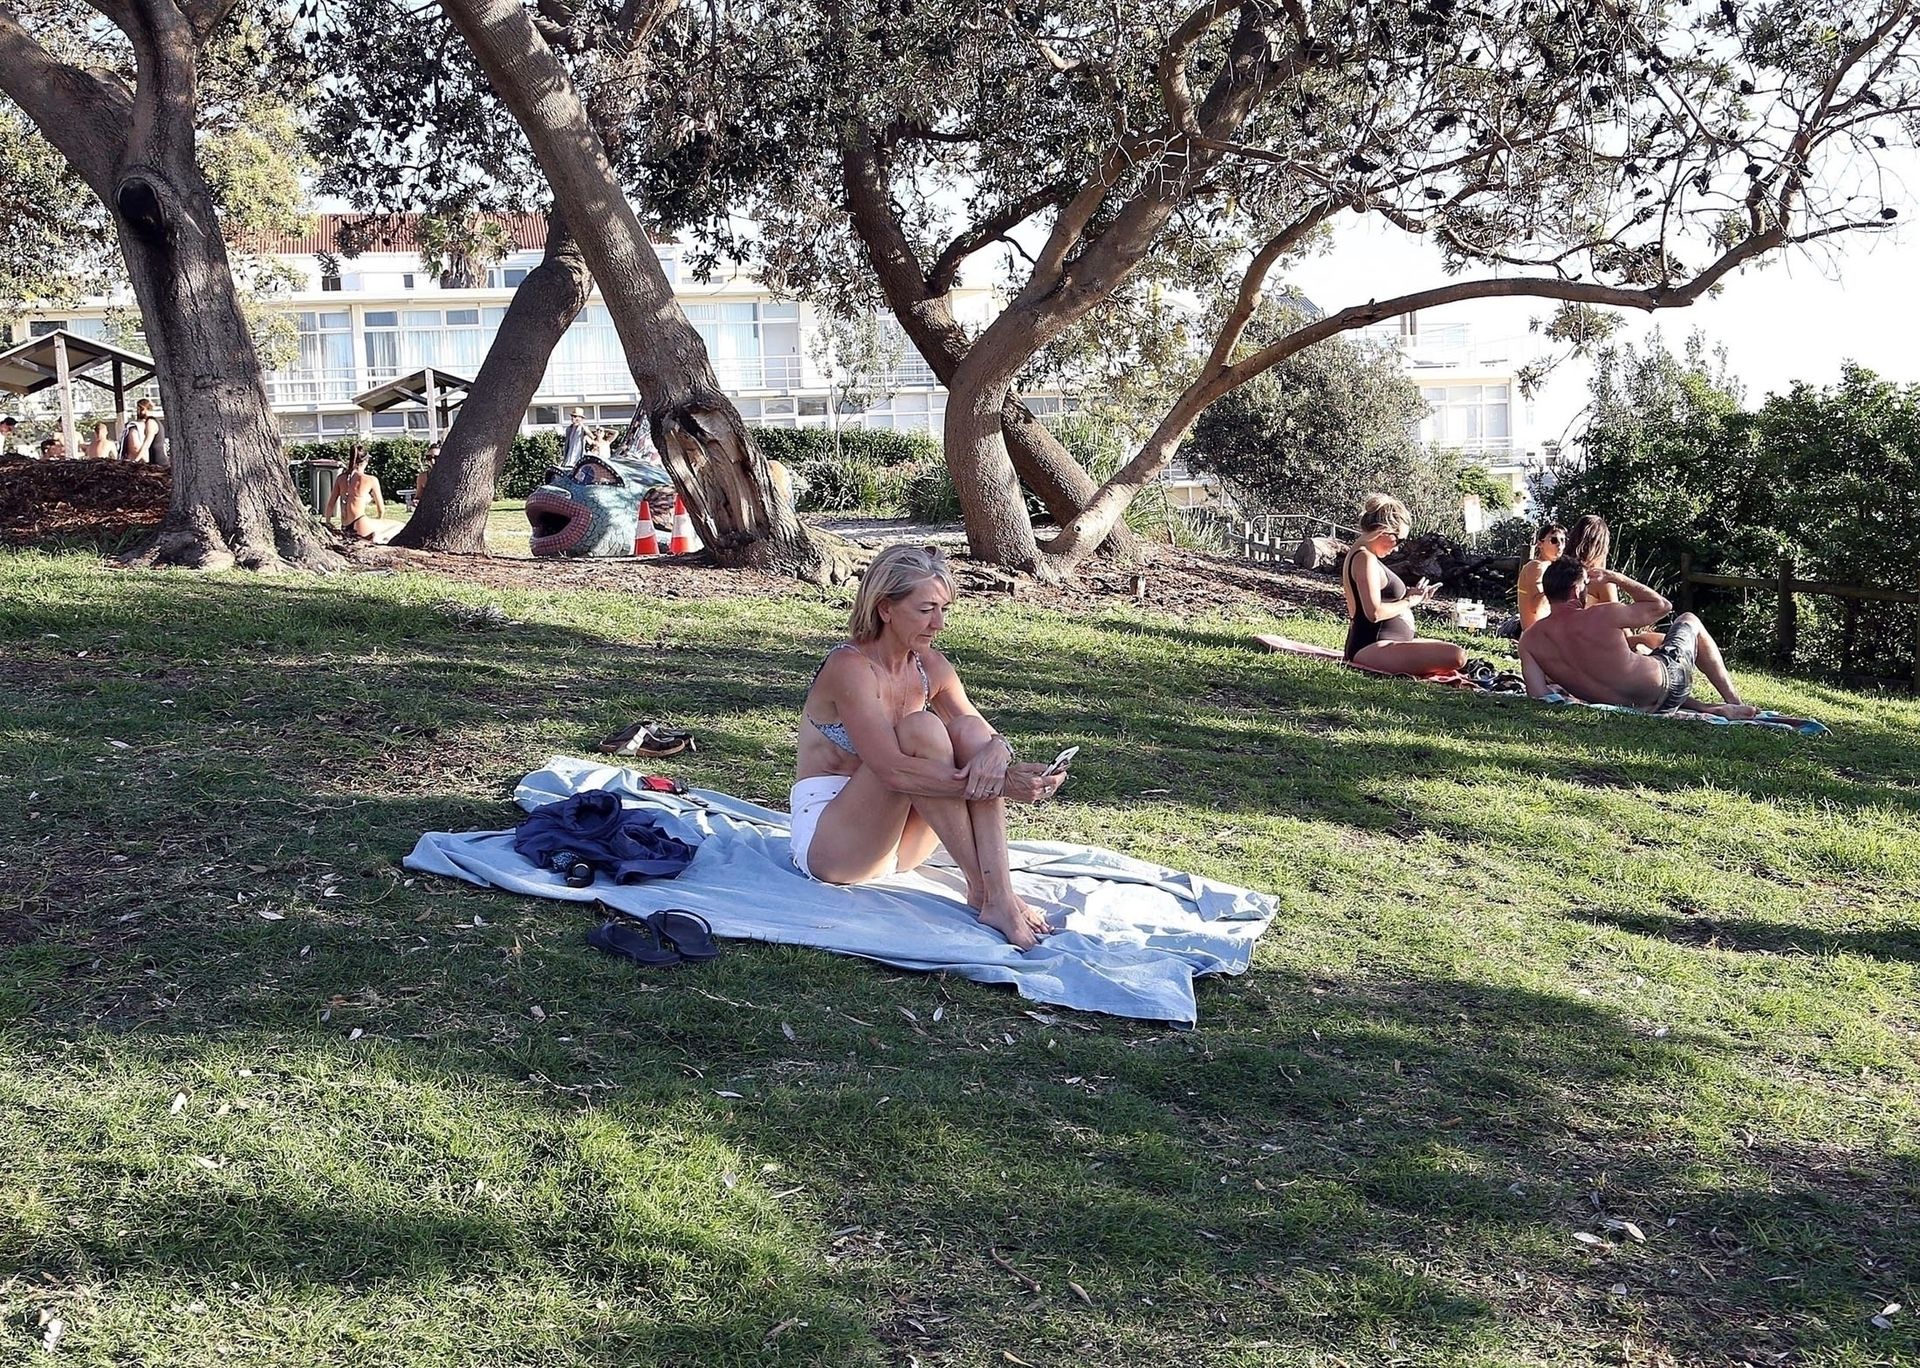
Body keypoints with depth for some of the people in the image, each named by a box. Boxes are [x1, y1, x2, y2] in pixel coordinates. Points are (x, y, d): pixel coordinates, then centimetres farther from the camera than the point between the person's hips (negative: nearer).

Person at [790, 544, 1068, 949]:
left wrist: (996, 750, -28)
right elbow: (893, 770, -30)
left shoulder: (931, 667, 3)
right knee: (921, 729, -28)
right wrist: (1001, 785, -36)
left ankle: (1001, 894, -28)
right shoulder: (850, 667, -19)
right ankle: (983, 891, -26)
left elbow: (987, 737, -1)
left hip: (893, 844, 7)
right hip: (827, 842, -7)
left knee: (971, 730, -16)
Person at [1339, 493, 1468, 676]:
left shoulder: (1358, 555, 18)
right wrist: (1409, 601, -9)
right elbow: (1375, 612, -24)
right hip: (1372, 649, -11)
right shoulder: (1365, 558, -15)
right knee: (1456, 656, -26)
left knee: (1453, 652, 26)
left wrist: (1409, 596, 10)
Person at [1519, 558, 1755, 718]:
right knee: (1689, 621, 25)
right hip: (1663, 689, -4)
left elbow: (1538, 696, -14)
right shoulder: (1602, 616, -21)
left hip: (1629, 708, 4)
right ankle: (1734, 703, 28)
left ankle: (1706, 708, 28)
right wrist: (1615, 578, 1)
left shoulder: (1528, 640, -10)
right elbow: (1662, 606, -5)